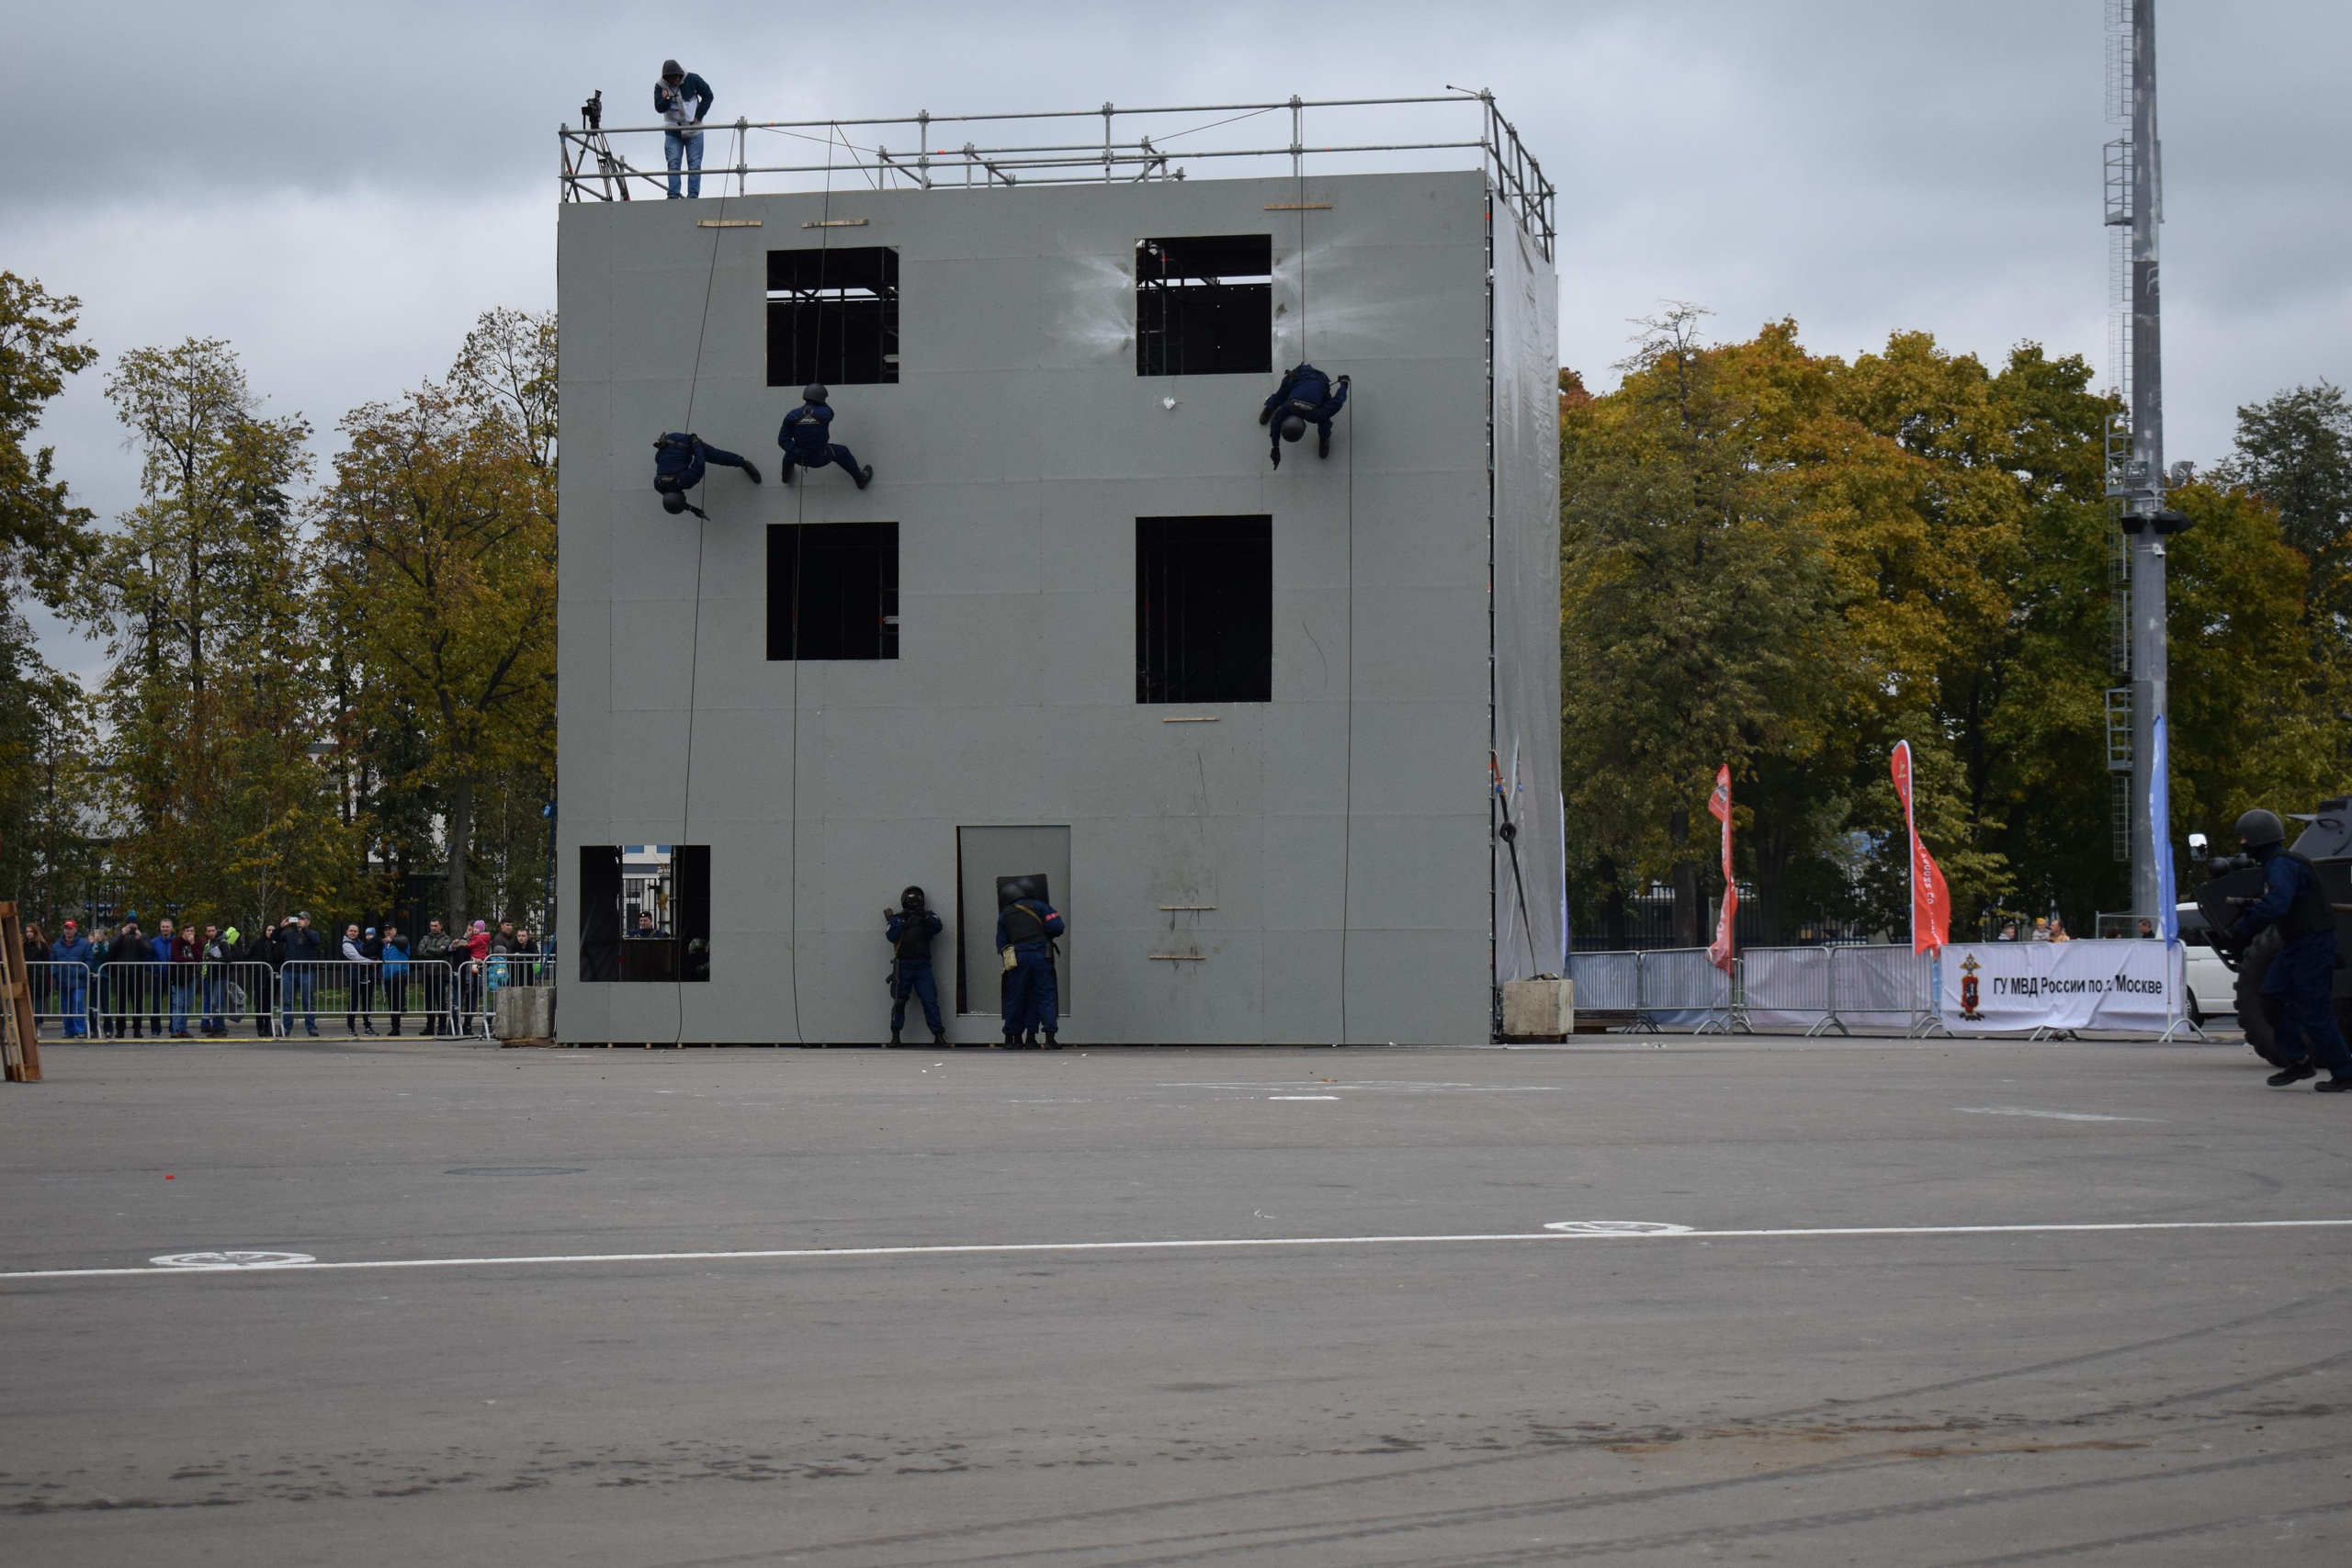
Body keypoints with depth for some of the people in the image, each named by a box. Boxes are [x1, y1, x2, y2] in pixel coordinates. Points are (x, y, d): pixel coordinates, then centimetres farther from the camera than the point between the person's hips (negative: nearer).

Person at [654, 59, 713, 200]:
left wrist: (699, 116, -4)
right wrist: (665, 100, -32)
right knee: (673, 164, -5)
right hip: (672, 131, 0)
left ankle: (693, 195, -1)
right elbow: (659, 109, -10)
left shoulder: (692, 80, -9)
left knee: (694, 165, -2)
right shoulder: (660, 86, -8)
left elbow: (708, 96, 2)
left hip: (693, 129, 0)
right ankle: (673, 196, -6)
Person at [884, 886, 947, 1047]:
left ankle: (939, 1035, -6)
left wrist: (924, 916, -17)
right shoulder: (897, 918, 9)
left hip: (923, 966, 0)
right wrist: (902, 920, -8)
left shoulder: (927, 916, 11)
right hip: (903, 966, 0)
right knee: (899, 1002, 5)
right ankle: (895, 1036, 13)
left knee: (930, 1001, -7)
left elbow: (936, 928, -9)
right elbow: (892, 936, -7)